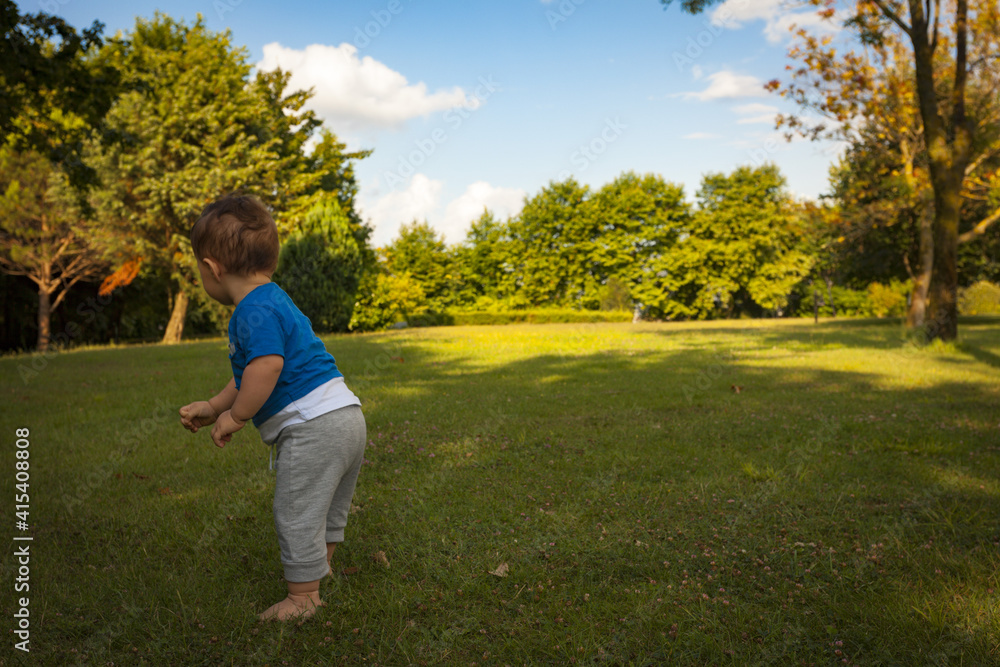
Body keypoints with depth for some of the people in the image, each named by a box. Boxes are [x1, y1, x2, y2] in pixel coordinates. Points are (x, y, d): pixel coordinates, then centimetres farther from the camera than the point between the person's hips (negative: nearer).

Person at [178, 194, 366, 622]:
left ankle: (302, 598, 15)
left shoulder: (254, 310, -14)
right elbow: (251, 374, 28)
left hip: (313, 427, -11)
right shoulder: (274, 300, 20)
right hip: (346, 420, 11)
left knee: (297, 513, 2)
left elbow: (266, 367, -28)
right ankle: (318, 571, 43)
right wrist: (213, 407, 27)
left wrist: (236, 416, -14)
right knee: (326, 510, 25)